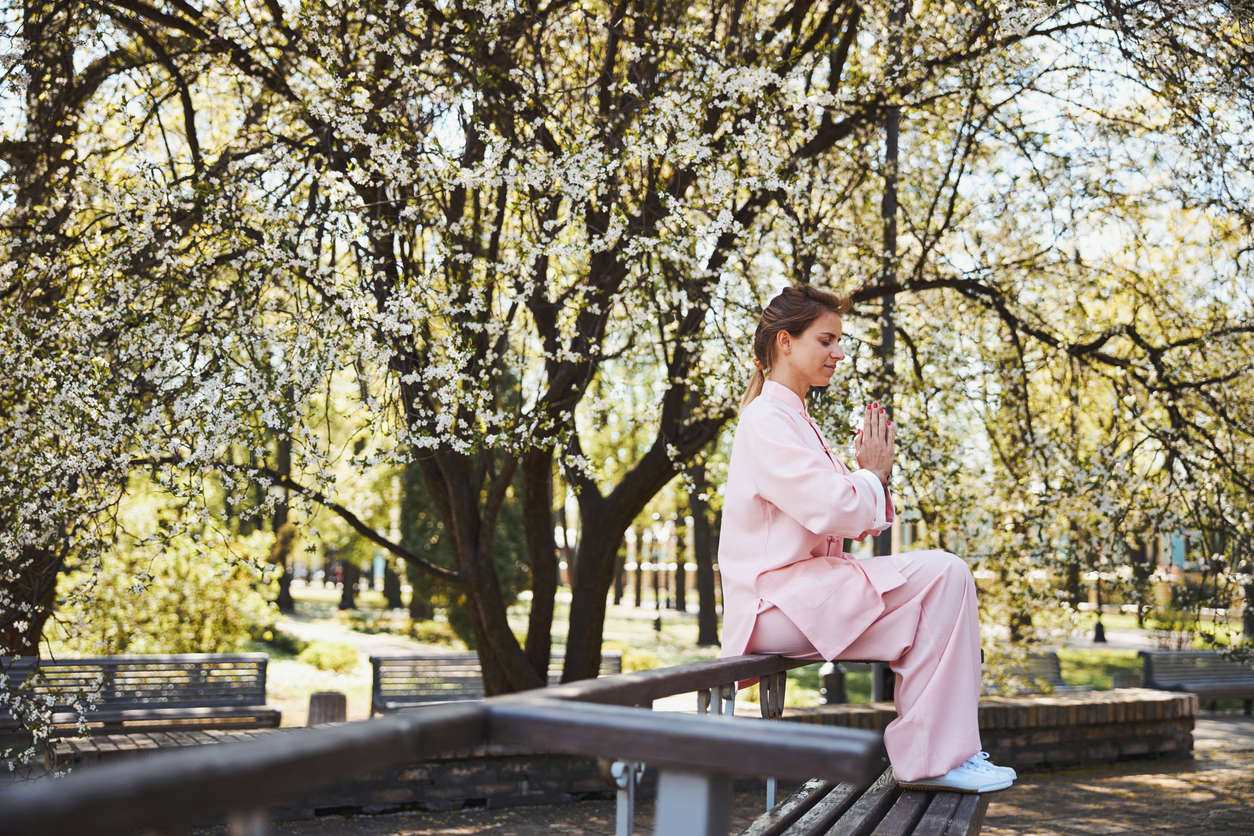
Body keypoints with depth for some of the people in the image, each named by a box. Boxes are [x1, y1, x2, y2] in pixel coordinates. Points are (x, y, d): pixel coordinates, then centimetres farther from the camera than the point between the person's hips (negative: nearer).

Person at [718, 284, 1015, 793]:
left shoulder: (796, 421, 22)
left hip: (806, 592, 10)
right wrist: (872, 473, -1)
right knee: (944, 573, -18)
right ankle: (931, 758, -18)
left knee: (942, 577, 6)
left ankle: (943, 748, 3)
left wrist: (872, 471, 3)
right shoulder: (767, 421, -10)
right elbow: (833, 512, -21)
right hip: (778, 598, -10)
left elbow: (851, 523, 21)